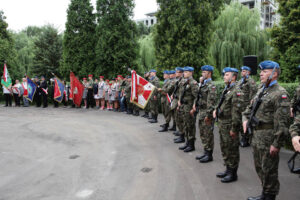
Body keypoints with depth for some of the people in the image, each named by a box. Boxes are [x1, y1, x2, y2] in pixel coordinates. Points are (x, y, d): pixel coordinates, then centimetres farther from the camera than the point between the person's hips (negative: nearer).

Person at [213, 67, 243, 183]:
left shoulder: (236, 91, -17)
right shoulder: (227, 89, 13)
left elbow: (237, 112, -21)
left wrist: (233, 129, -21)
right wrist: (216, 109, 9)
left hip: (229, 126, -9)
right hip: (222, 124, 10)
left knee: (232, 150, 3)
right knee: (224, 148, 19)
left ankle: (233, 174, 17)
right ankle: (228, 170, 34)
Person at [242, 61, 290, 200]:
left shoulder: (280, 93, -14)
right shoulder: (261, 91, 13)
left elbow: (282, 122, -19)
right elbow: (250, 107, 25)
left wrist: (276, 144, -21)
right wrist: (245, 119, 6)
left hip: (268, 138, -9)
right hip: (256, 136, 9)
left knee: (269, 170, 4)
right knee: (260, 167, 19)